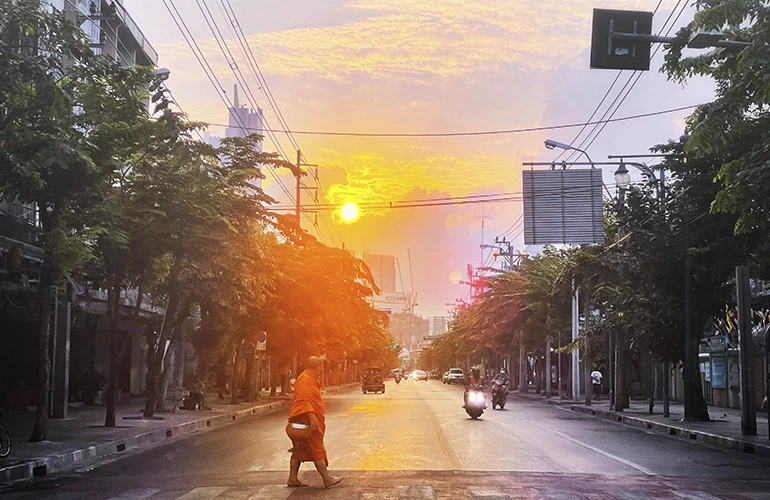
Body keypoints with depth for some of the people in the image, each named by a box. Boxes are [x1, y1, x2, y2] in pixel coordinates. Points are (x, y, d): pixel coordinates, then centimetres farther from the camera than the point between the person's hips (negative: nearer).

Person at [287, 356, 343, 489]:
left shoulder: (311, 379, 19)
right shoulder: (306, 379, -15)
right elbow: (304, 400, -25)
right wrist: (312, 416, -30)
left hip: (308, 419, 11)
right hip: (306, 418, -11)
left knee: (300, 450, 11)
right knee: (317, 449, -8)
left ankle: (292, 478, 14)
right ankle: (327, 478, -6)